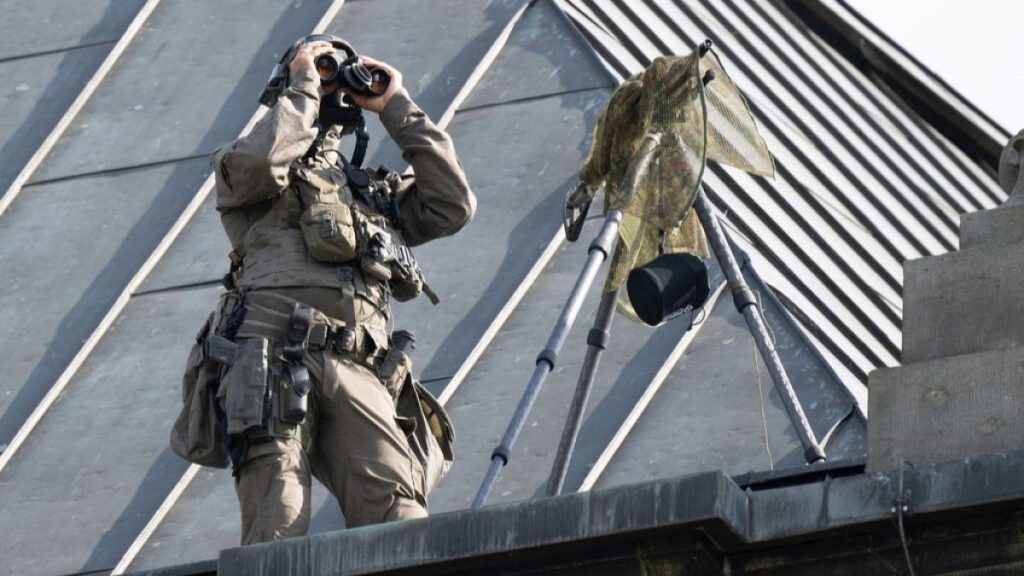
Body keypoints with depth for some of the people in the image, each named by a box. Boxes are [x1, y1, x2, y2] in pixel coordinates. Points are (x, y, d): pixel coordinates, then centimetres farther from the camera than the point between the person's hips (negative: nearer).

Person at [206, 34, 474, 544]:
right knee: (278, 535, -20)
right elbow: (260, 162, -2)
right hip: (271, 357, -3)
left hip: (356, 371, 3)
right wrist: (304, 85, 13)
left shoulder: (376, 191, 36)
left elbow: (454, 206, 23)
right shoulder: (243, 167, 23)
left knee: (398, 512, -22)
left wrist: (398, 111, 27)